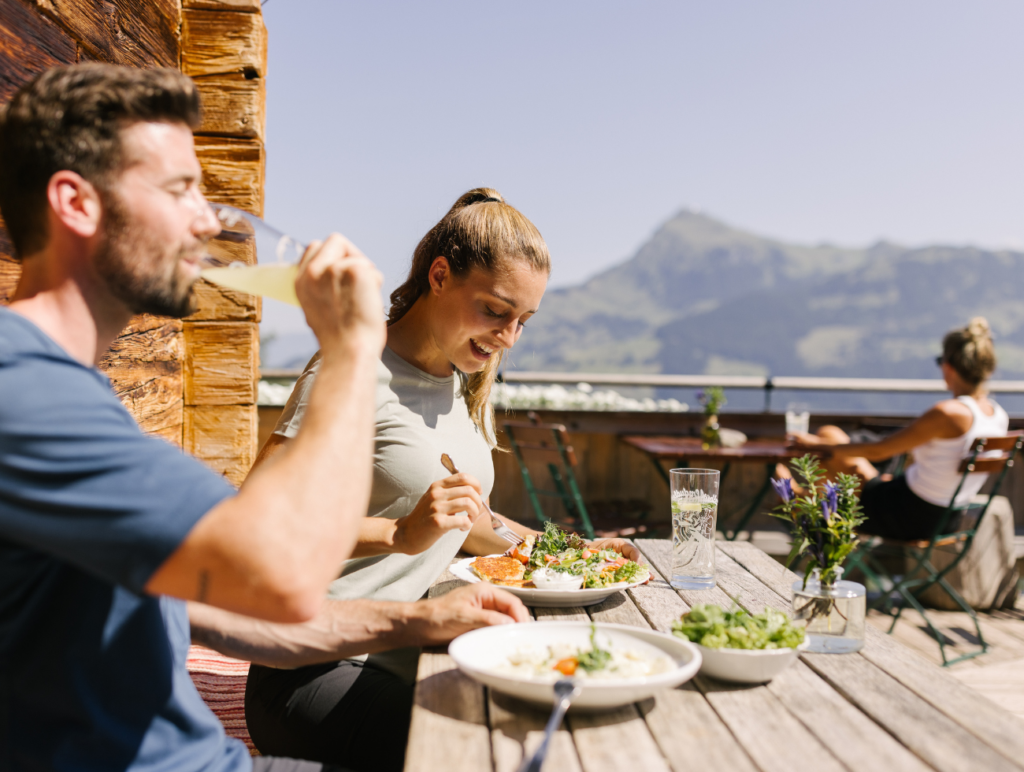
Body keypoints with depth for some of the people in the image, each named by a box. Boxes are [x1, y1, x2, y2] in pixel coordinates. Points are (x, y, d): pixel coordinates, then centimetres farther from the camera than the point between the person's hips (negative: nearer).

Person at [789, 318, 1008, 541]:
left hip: (907, 516, -9)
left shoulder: (947, 413, -27)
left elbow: (877, 451, -19)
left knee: (829, 434, 3)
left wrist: (817, 444, -6)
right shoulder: (999, 416, -1)